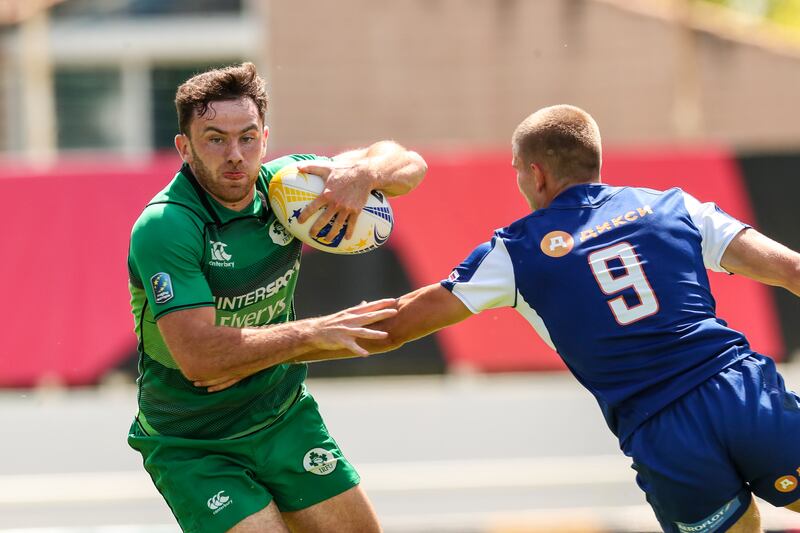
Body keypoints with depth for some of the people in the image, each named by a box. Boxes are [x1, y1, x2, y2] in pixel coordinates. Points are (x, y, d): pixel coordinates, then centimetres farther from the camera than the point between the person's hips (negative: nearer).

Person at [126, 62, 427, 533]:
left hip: (284, 419, 6)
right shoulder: (162, 229, -26)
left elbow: (409, 165, -1)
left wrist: (362, 174, -24)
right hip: (191, 449, -6)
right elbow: (197, 356, -33)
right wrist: (313, 333, -30)